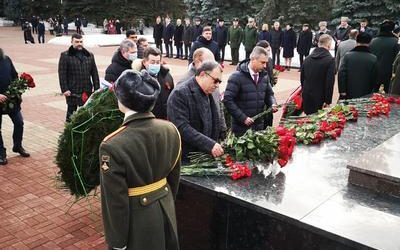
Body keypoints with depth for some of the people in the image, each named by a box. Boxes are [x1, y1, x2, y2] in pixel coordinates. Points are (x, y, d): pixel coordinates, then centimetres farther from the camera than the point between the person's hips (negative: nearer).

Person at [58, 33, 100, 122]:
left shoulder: (89, 55, 11)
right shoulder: (65, 56, -1)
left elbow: (94, 73, 10)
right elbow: (62, 74, -5)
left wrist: (96, 88, 3)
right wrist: (64, 89, -13)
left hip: (87, 91, 3)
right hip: (72, 91, -3)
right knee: (71, 112, 6)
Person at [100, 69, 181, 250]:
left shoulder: (113, 146, -26)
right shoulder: (170, 130, -10)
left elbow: (116, 202, -19)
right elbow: (174, 177, 4)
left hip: (137, 218, -5)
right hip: (166, 209, 5)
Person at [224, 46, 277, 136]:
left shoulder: (264, 76, 7)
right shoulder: (237, 77, -12)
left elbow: (269, 94, 20)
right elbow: (227, 100, -15)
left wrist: (273, 104, -3)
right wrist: (243, 118, -17)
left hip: (259, 126, 5)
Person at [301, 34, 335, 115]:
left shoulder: (307, 58, 6)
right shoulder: (330, 60, -12)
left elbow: (302, 78, 13)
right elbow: (330, 82, -15)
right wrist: (328, 101, -11)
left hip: (307, 98, 5)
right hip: (320, 99, -5)